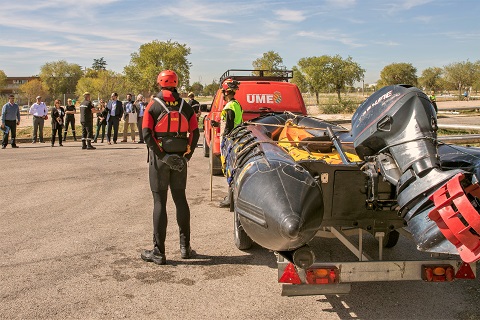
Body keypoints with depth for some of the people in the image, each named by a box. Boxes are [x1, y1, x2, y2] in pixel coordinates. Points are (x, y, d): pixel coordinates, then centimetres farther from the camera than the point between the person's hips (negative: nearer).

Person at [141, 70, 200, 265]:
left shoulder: (153, 106, -5)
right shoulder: (185, 106, 5)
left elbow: (147, 134, -14)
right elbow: (195, 133, -1)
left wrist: (162, 155, -13)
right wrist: (188, 154, 3)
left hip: (159, 158, -3)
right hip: (180, 159, 3)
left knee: (160, 202, 1)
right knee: (180, 199, 14)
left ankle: (158, 252, 3)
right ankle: (185, 247, 19)